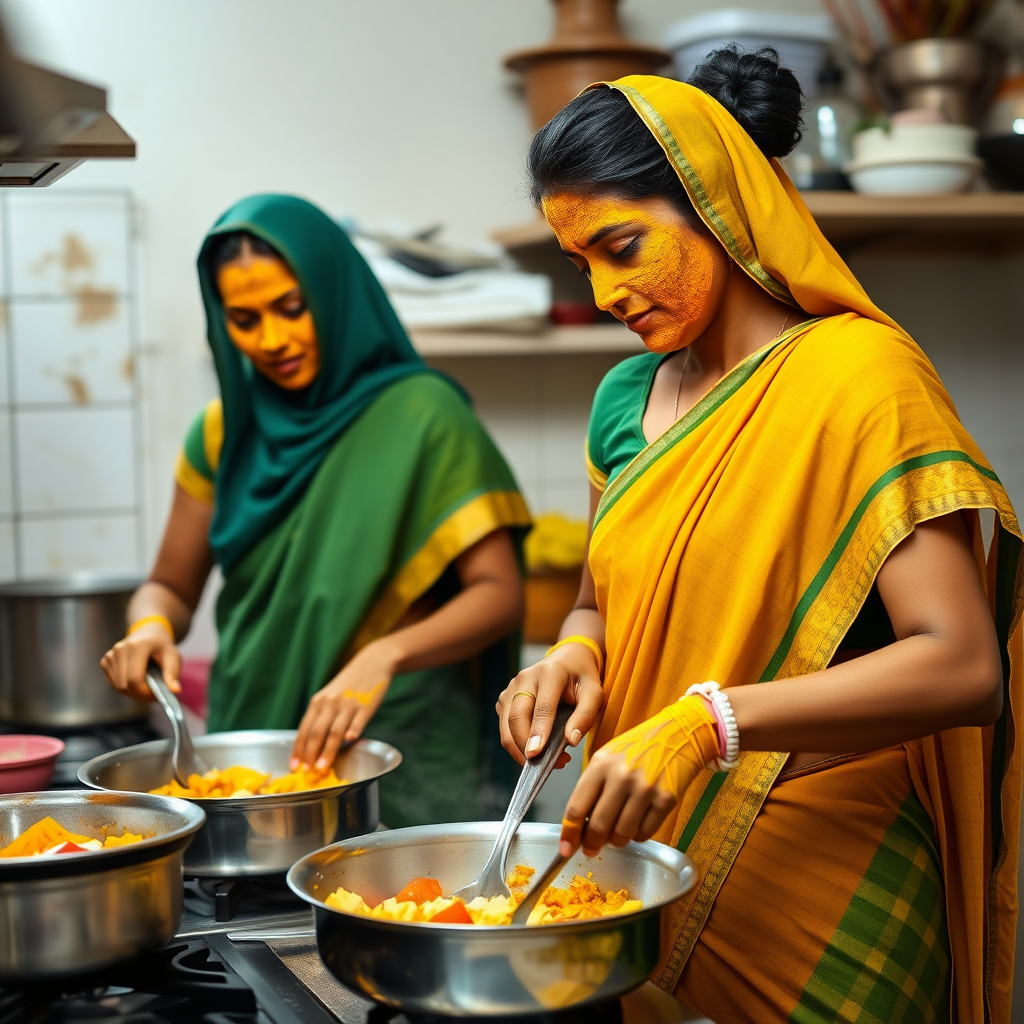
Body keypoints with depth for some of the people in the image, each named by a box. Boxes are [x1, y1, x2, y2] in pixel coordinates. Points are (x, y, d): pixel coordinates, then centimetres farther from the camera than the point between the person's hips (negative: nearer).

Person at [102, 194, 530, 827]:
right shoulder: (225, 431, 8)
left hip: (404, 748, -4)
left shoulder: (420, 413, -7)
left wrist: (384, 656, -29)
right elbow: (171, 586, 16)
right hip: (253, 731, 4)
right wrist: (151, 626, -7)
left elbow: (500, 593, -12)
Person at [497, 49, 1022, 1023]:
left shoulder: (856, 373, -14)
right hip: (653, 876, 6)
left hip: (819, 908, -6)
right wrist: (576, 654, -4)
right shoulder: (626, 398, 6)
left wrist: (712, 720, -32)